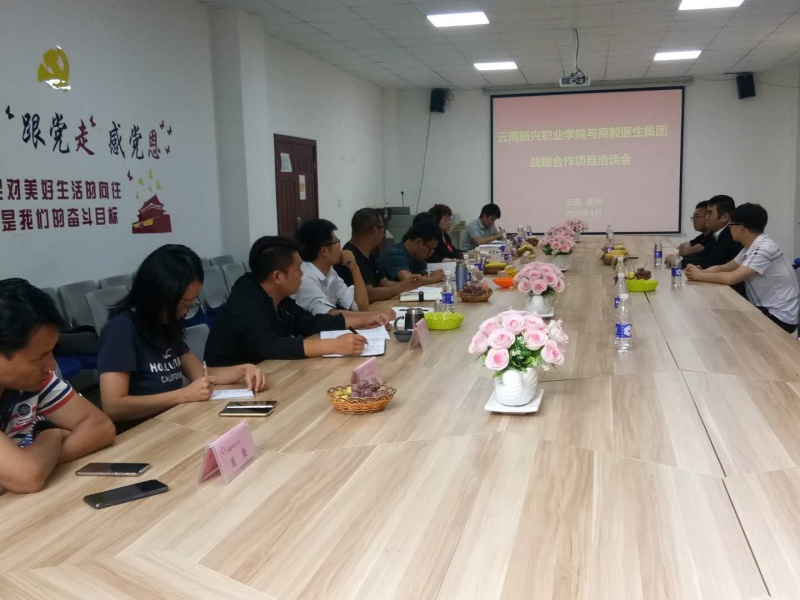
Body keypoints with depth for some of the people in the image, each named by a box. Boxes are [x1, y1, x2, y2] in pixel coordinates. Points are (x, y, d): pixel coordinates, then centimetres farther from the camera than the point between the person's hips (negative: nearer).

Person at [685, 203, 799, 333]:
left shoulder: (764, 248, -23)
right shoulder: (751, 247, 6)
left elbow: (731, 278, -28)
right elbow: (723, 268, 10)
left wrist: (700, 276, -16)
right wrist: (701, 272, -10)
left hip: (780, 317, -8)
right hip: (766, 309, 8)